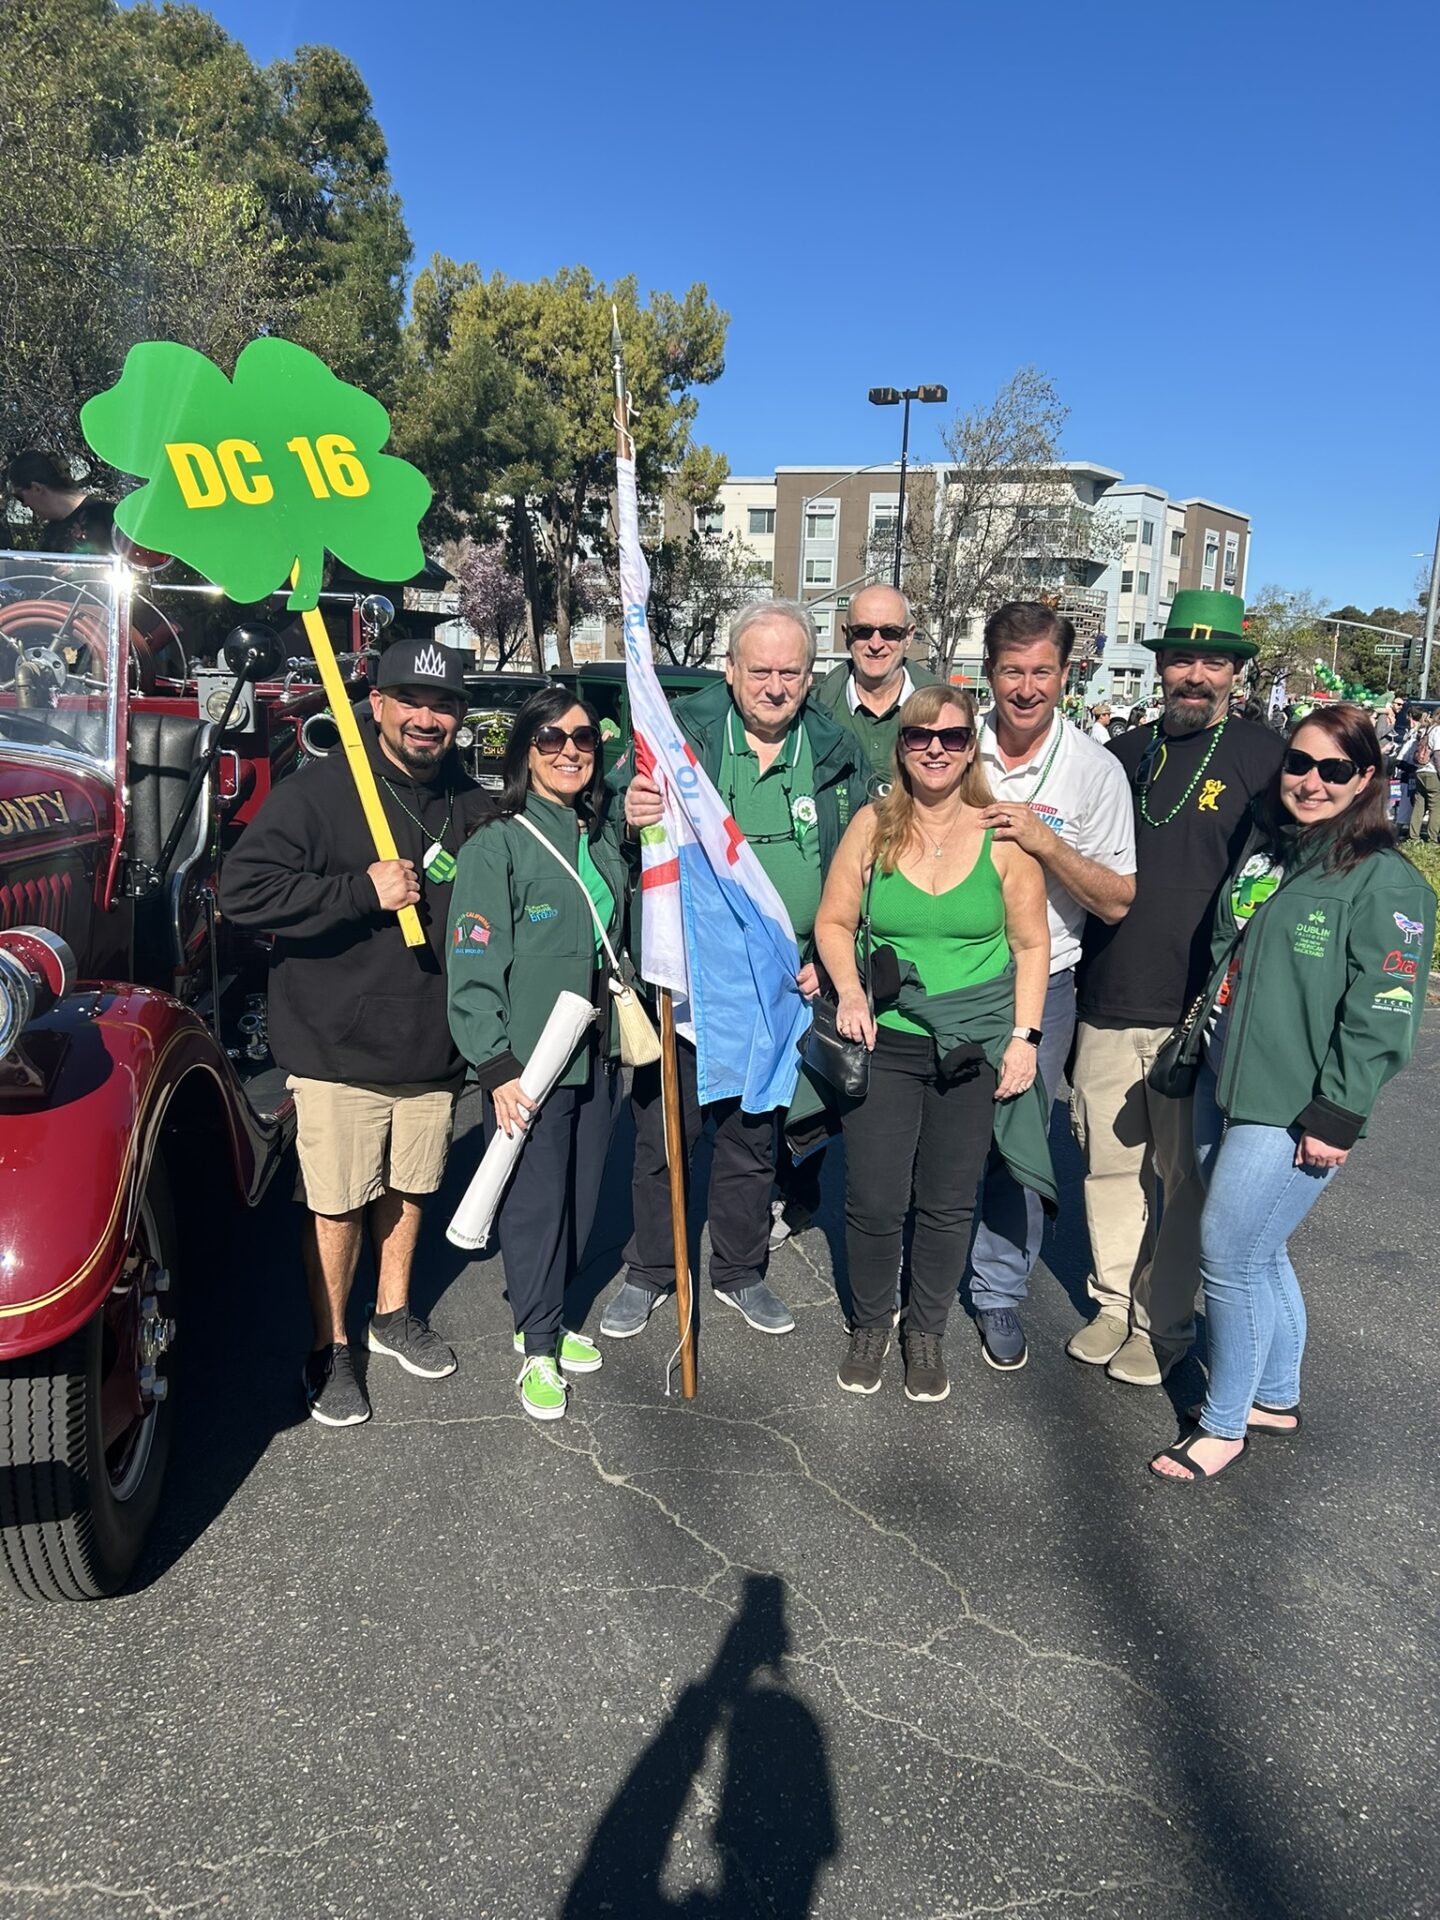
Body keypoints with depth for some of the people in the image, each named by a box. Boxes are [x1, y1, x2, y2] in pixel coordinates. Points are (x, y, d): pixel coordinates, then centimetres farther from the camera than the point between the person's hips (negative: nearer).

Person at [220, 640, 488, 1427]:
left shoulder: (471, 806, 5)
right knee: (337, 1205, 5)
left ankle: (393, 1315, 40)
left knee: (408, 1188, 19)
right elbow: (243, 889, -20)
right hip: (338, 1047, -5)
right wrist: (362, 891, -24)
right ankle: (329, 1348, 25)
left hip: (433, 1047, 5)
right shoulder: (319, 792, -12)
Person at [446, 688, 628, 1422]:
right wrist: (497, 1069, -17)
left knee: (581, 1196, 14)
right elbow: (473, 968, -13)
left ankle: (545, 1319, 33)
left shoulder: (604, 835, 9)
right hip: (528, 1058, -6)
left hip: (597, 1051, 6)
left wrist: (624, 1029, 16)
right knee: (534, 1201, 2)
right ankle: (537, 1348, 19)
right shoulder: (496, 844, -11)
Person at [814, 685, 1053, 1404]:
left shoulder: (1004, 834, -3)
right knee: (873, 1201, 2)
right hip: (884, 1041, 0)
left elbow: (1030, 944, 1)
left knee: (948, 1204, 9)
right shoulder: (872, 826, -1)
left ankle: (927, 1332, 32)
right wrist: (850, 992, -11)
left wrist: (1024, 1036, -5)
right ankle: (870, 1325, 28)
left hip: (974, 1047, 0)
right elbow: (833, 921, 5)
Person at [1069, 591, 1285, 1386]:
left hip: (1198, 1013, -4)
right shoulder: (1122, 754, 10)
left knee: (1185, 1176, 7)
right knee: (1107, 1162, 12)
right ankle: (1113, 1300, 30)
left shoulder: (1263, 758, -3)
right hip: (1105, 1003, 4)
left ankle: (1162, 1322, 23)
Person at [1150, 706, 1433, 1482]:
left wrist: (1337, 1117, -17)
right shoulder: (1262, 850, 11)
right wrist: (1195, 1047, 18)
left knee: (1229, 1257, -3)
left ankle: (1224, 1424, 16)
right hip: (1222, 1087, 7)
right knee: (1260, 1253, 17)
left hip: (1291, 1112, -7)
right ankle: (1275, 1396, 36)